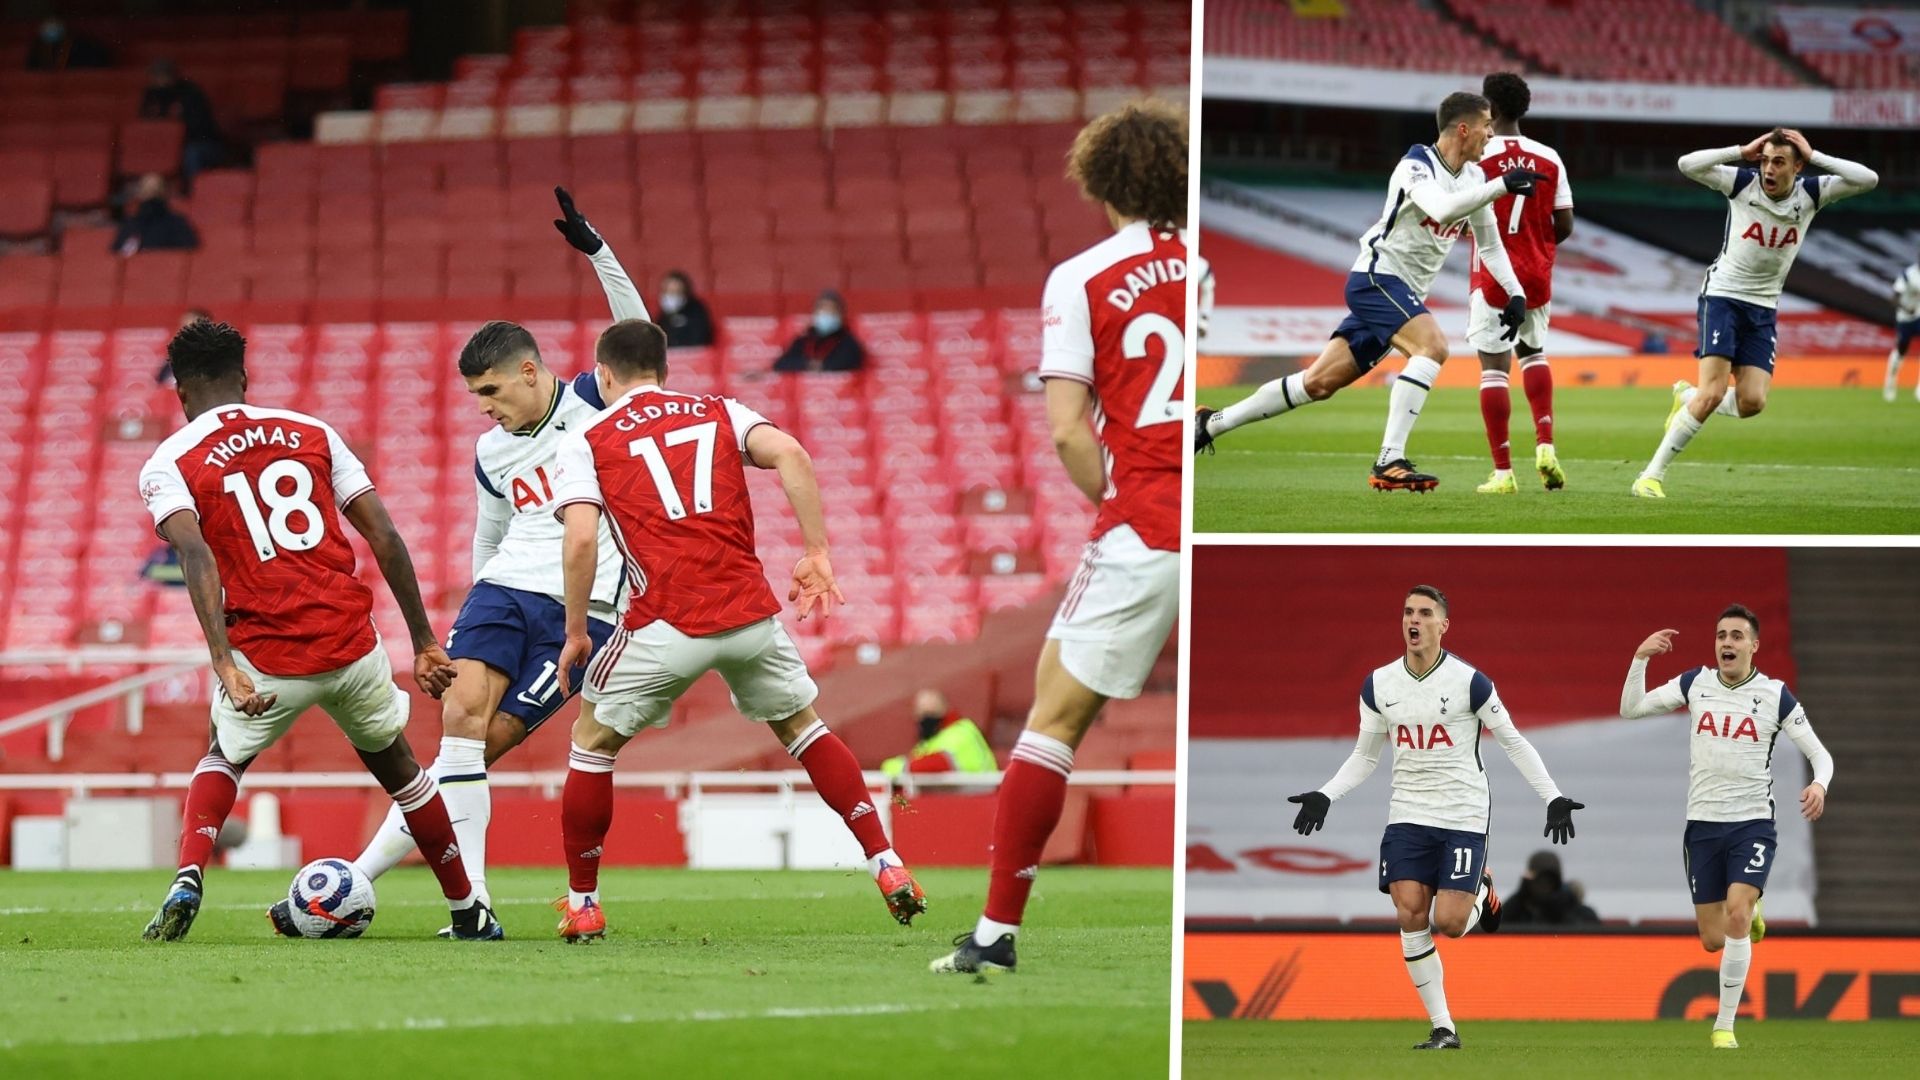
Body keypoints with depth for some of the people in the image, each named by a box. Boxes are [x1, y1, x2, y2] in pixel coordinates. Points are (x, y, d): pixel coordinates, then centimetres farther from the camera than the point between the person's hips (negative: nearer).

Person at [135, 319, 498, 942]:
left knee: (222, 761, 27)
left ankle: (187, 880, 3)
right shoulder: (312, 433, 13)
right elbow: (384, 537, 8)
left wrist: (224, 664, -23)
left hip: (266, 656, -2)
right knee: (396, 765, 27)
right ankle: (470, 914, 31)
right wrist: (424, 643, 12)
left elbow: (196, 556, -16)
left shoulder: (168, 465, 3)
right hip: (351, 644, 2)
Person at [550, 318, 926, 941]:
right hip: (750, 612, 3)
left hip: (665, 624, -3)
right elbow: (789, 454, -2)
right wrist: (817, 555, 0)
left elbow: (581, 541, -6)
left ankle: (581, 904, 18)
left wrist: (575, 633, 3)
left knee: (593, 741, 18)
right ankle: (887, 867, 15)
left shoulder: (586, 441, 8)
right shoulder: (719, 414, 16)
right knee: (801, 726, 24)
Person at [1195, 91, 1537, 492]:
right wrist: (1502, 185, -35)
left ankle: (1213, 423, 18)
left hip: (1402, 294, 8)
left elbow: (1489, 244, 21)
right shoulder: (1416, 166, -15)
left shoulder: (1473, 177, 10)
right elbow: (1442, 207, -35)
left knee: (1319, 383, 7)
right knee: (1432, 345, -29)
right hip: (1376, 278, -8)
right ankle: (1389, 463, -32)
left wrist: (1516, 293, 10)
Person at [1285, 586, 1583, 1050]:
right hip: (1408, 815, 4)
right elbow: (1365, 756, 15)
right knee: (1410, 915, -9)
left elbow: (1513, 742, 0)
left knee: (1448, 922, -11)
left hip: (1463, 815, -4)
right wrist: (1325, 796, 0)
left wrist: (1553, 797, -5)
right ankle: (1443, 1028, 1)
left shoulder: (1469, 682, -9)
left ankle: (1481, 892, 26)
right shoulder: (1379, 685, 4)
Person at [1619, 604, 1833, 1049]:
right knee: (1713, 940, 3)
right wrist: (1640, 659, -10)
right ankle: (1749, 914, 41)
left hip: (1753, 823, -3)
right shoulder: (1695, 683, 4)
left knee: (1736, 915, -22)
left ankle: (1725, 1025, -12)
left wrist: (1819, 784, -23)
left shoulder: (1775, 695, -3)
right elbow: (1631, 709, 4)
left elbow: (1819, 753, -1)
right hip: (1703, 824, 3)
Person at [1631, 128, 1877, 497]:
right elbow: (1688, 165, -21)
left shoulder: (1810, 194, -4)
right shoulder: (1743, 183, -10)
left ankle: (1686, 397, 22)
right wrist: (1742, 151, -21)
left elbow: (1867, 179, -15)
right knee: (1713, 393, -19)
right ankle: (1652, 475, -12)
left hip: (1763, 308, 4)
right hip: (1723, 297, -4)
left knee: (1752, 402, -10)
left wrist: (1814, 156, -18)